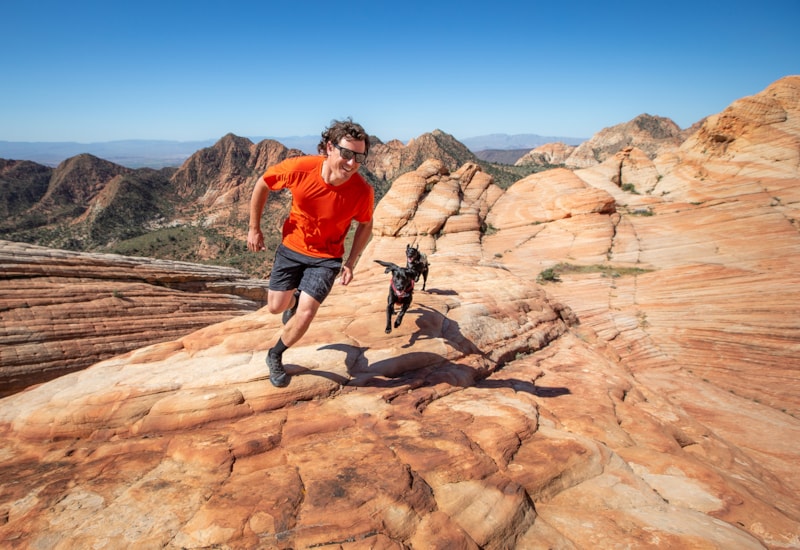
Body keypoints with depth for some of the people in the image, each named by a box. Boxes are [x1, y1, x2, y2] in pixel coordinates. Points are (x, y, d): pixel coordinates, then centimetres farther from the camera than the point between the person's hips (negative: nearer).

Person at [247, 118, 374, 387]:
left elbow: (365, 225, -3)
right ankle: (293, 300, 50)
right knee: (276, 306, 10)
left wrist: (350, 262, -4)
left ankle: (275, 356, 19)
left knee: (305, 315, -11)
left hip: (326, 257, -1)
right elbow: (262, 185, -6)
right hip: (291, 247, 1)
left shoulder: (362, 191, -25)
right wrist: (254, 229, 0)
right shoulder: (299, 168, -26)